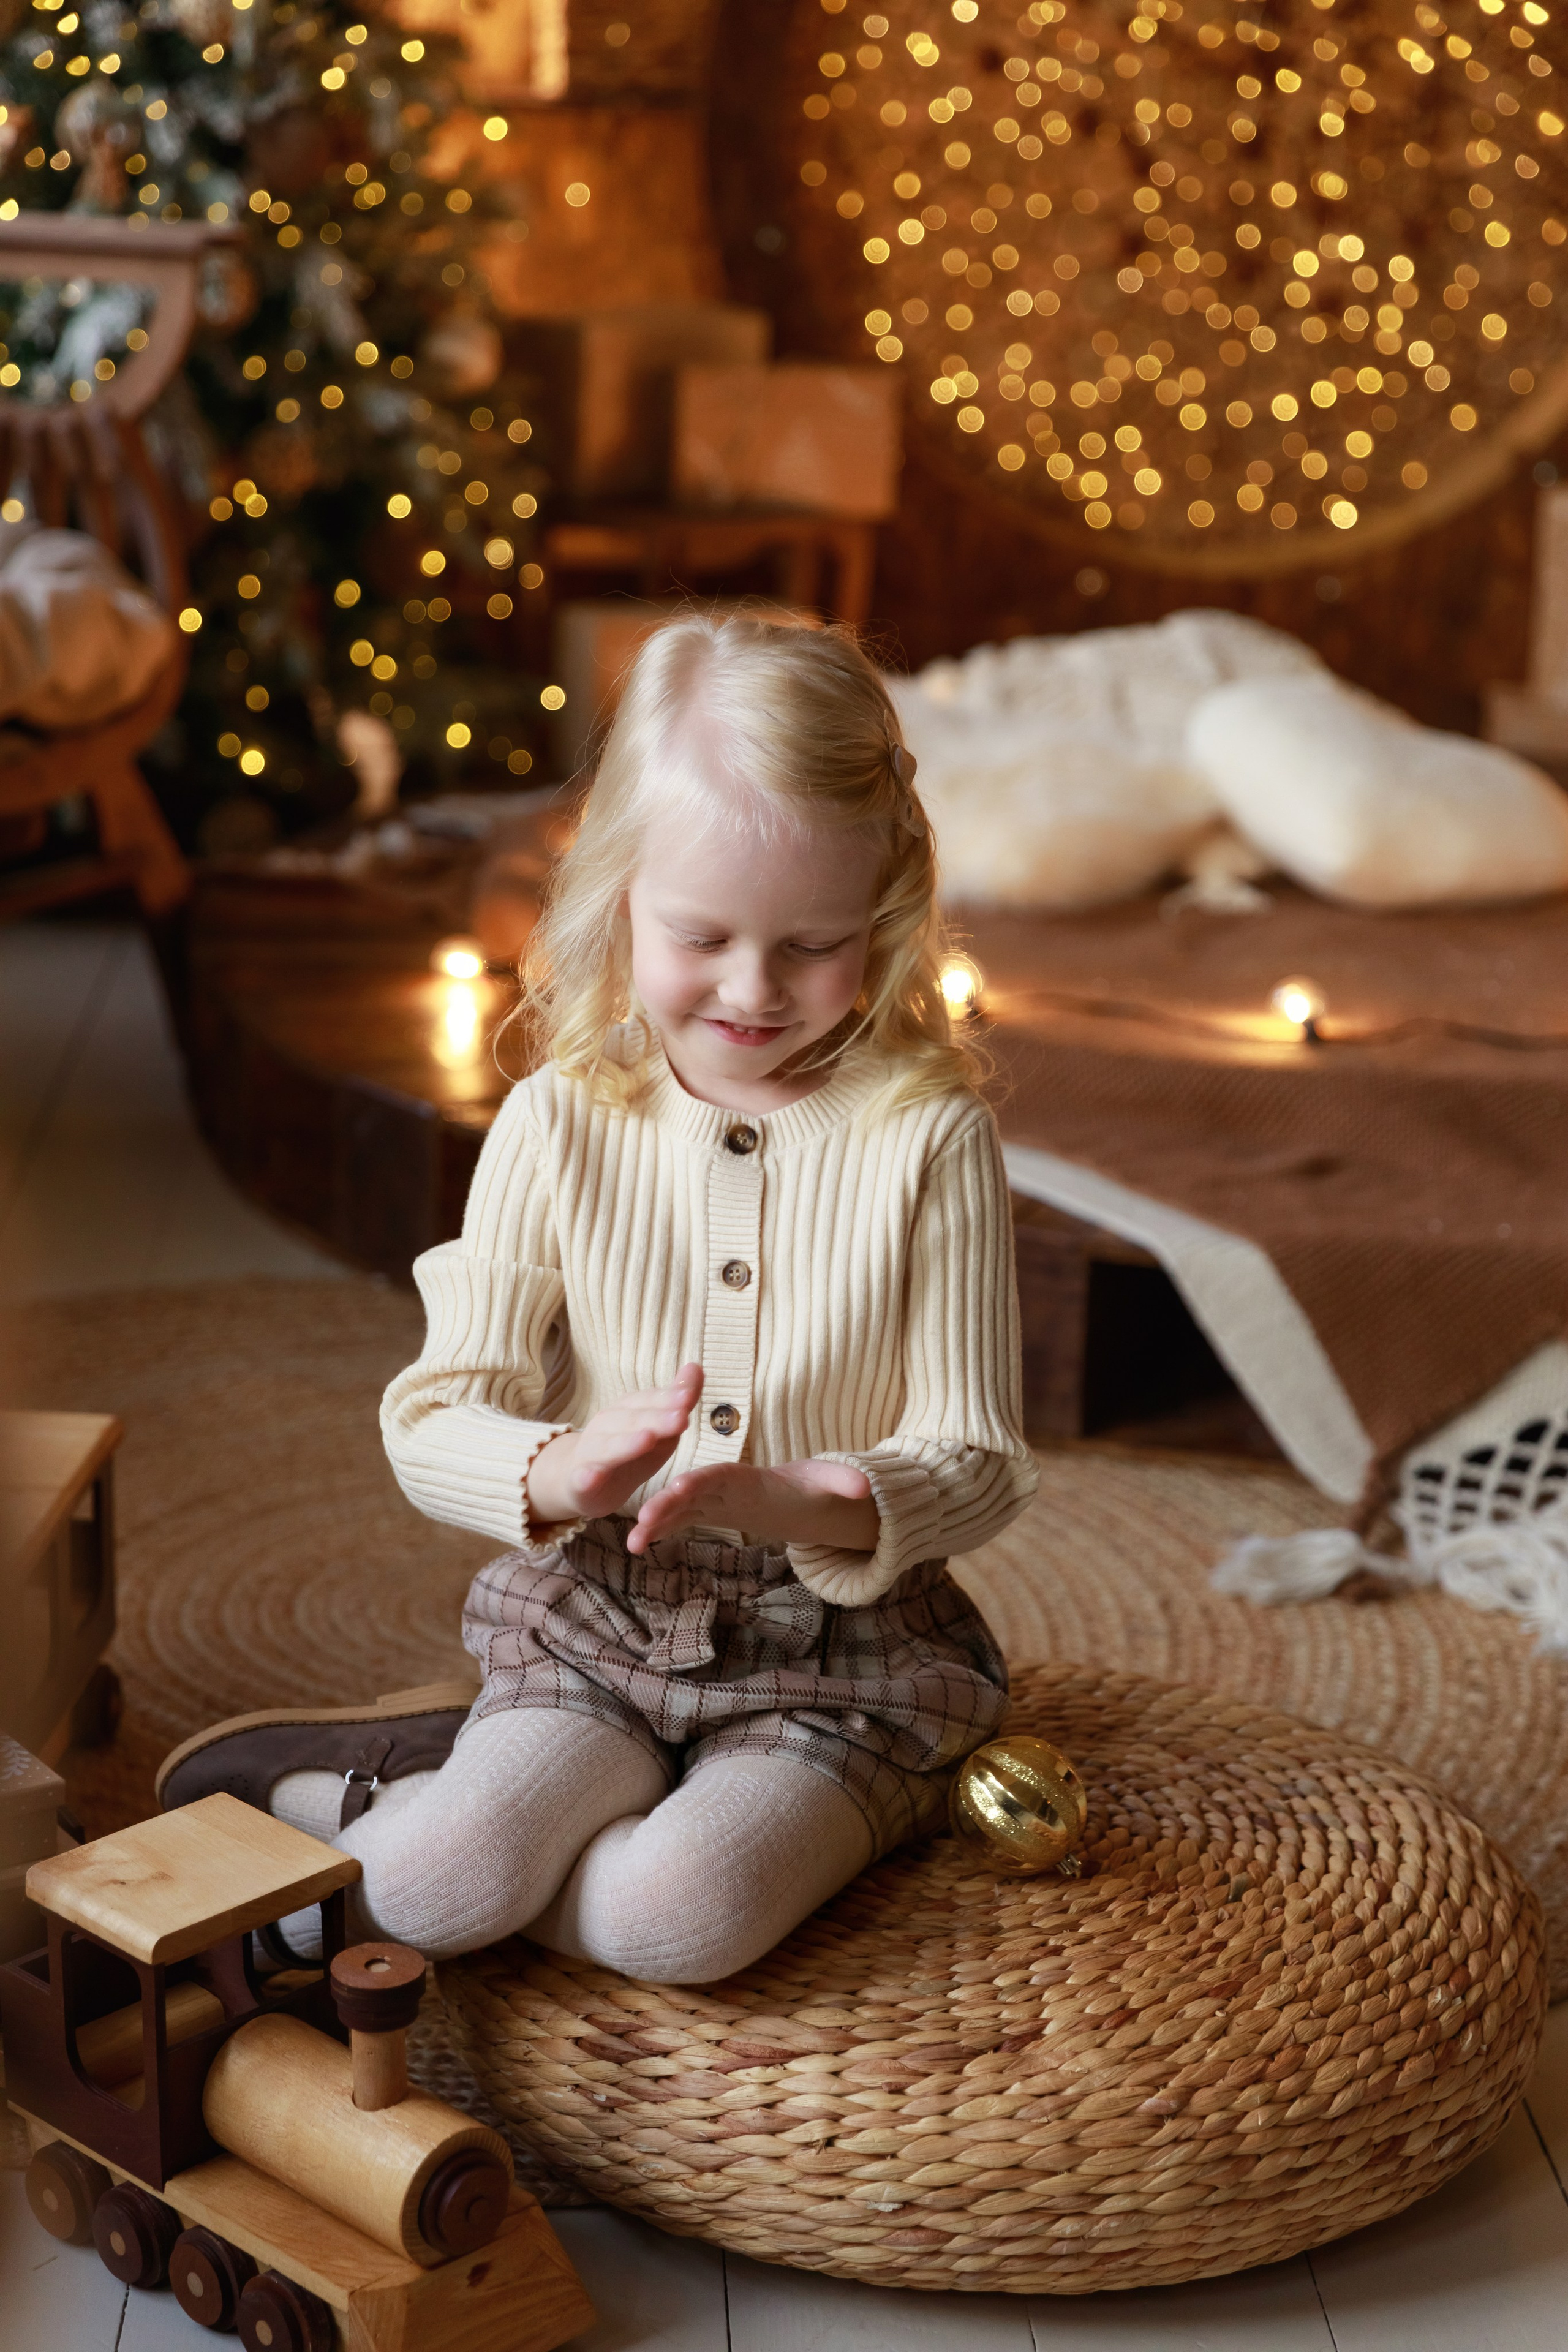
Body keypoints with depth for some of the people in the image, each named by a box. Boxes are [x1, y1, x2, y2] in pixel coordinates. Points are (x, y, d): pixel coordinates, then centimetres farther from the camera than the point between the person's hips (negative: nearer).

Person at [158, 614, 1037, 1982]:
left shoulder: (932, 1139, -9)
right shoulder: (558, 1127, -4)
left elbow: (978, 1461, -8)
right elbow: (434, 1421, -4)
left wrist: (805, 1504, -29)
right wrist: (559, 1473, -28)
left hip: (844, 1645, 0)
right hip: (597, 1616, 1)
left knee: (679, 1918, -26)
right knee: (440, 1884, -25)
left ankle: (406, 1773, -3)